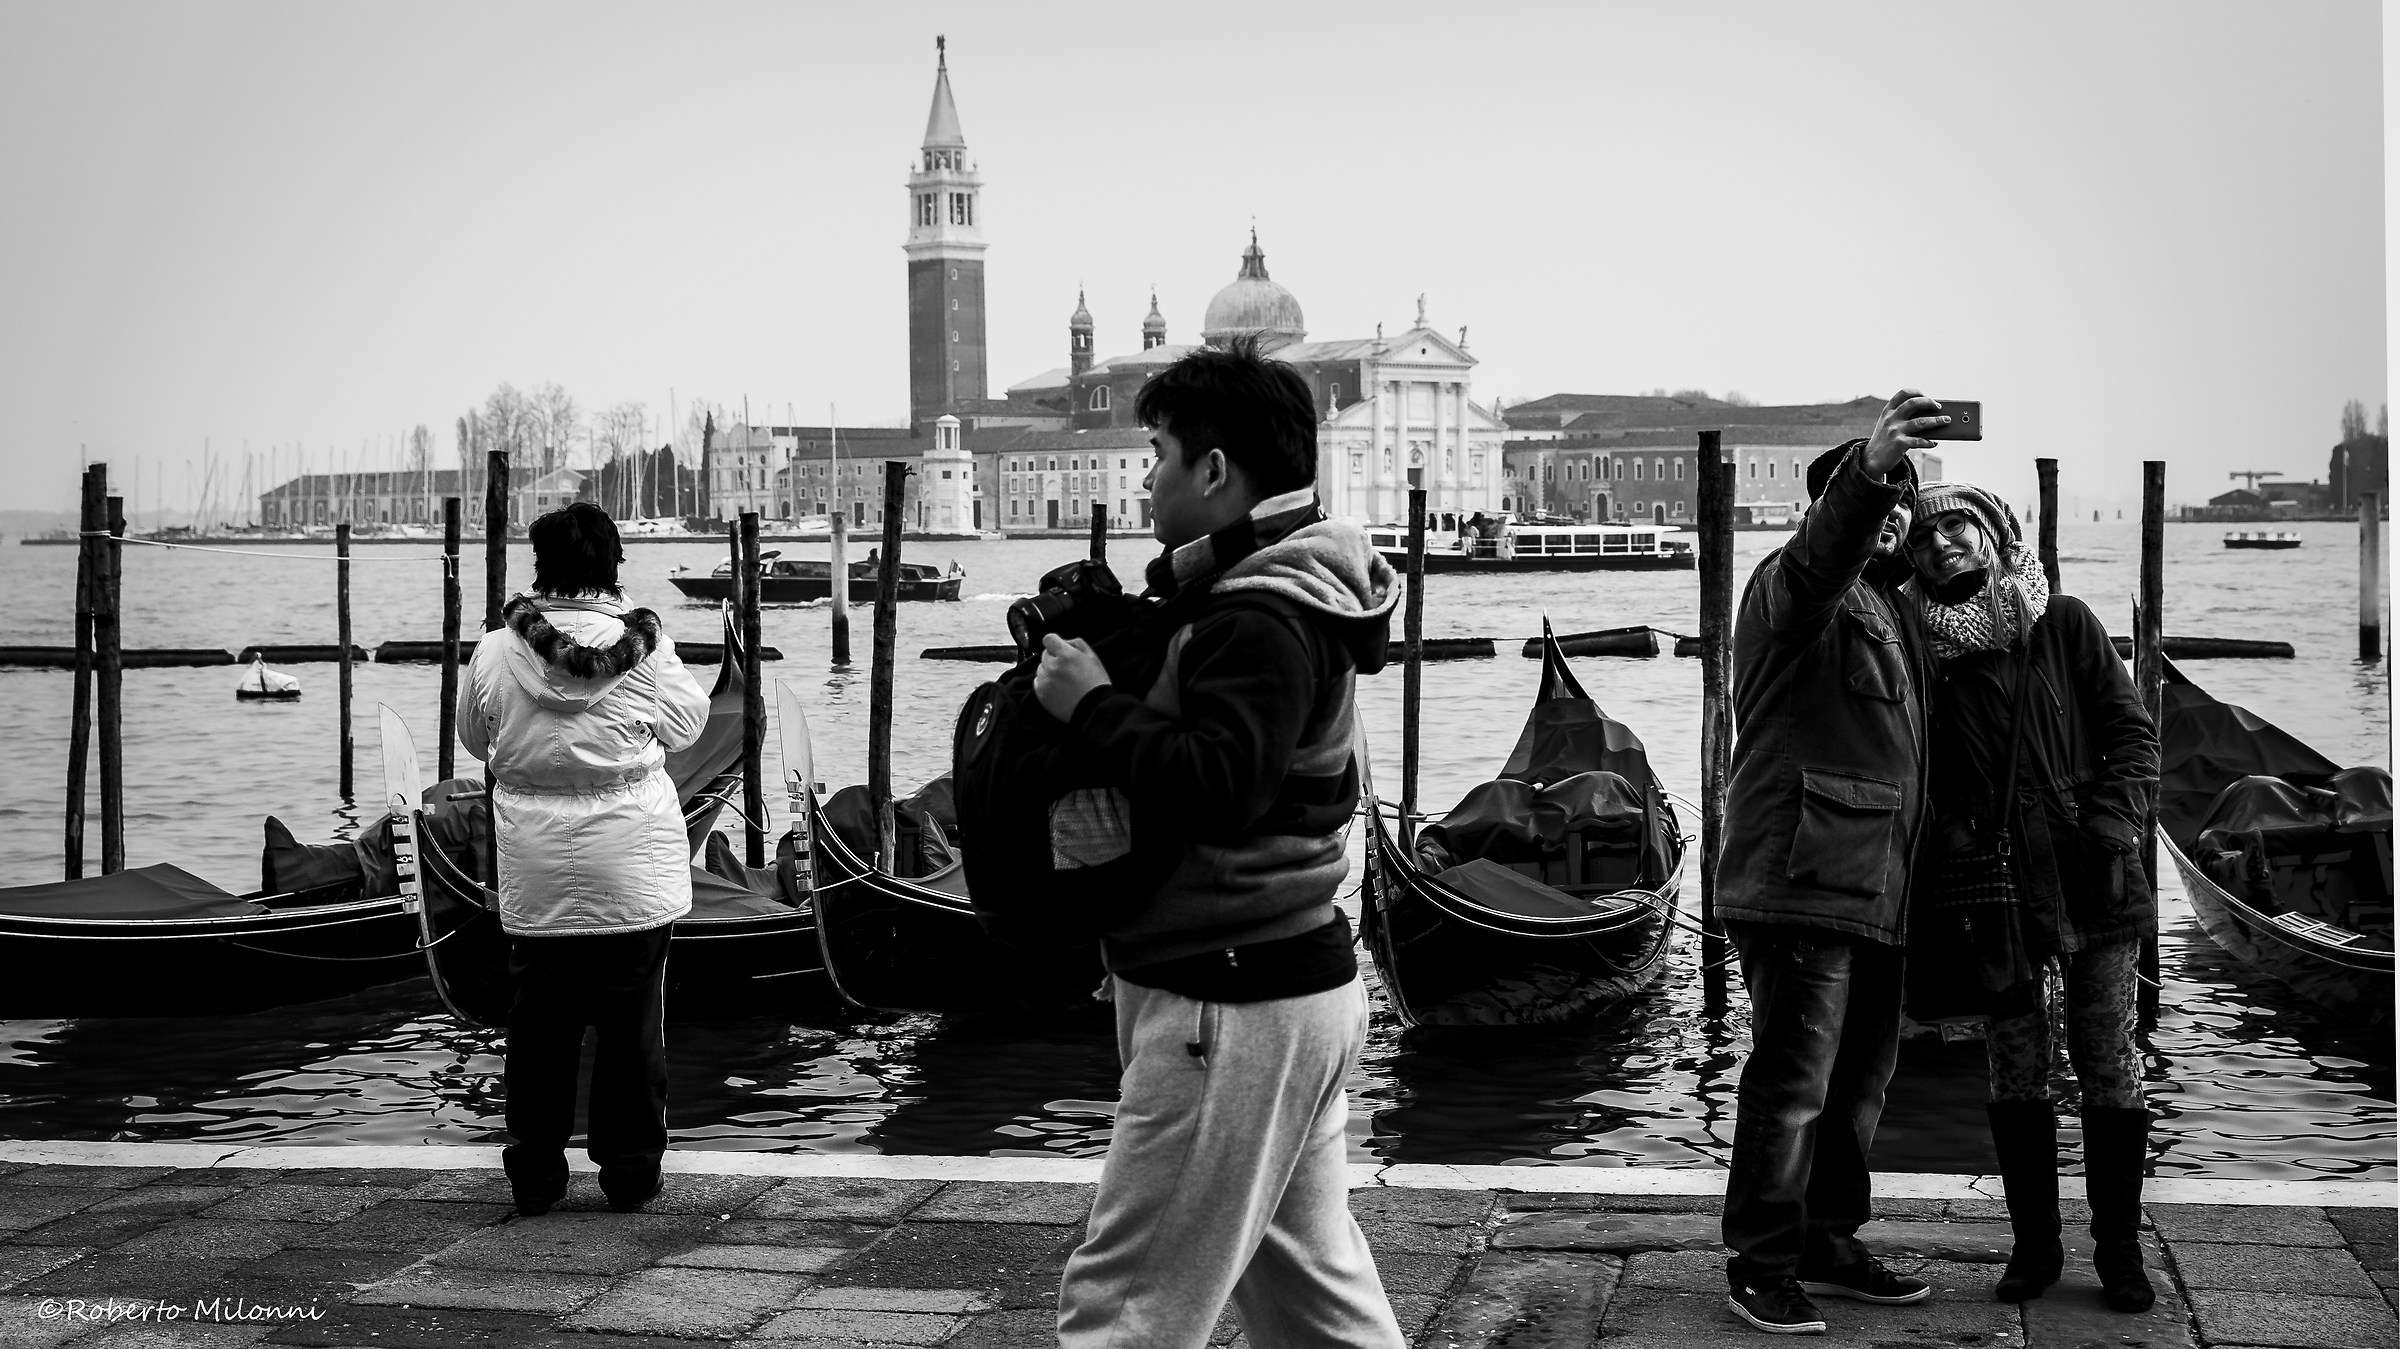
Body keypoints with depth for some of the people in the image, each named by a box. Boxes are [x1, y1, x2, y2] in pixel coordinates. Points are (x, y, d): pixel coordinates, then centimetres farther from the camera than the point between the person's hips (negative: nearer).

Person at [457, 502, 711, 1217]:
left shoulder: (495, 652, -6)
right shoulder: (646, 649, -11)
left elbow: (475, 739, 9)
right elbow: (687, 724, 4)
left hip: (535, 876, 1)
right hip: (632, 871, -1)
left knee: (538, 1025, 12)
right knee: (632, 1024, 9)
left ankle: (534, 1176, 18)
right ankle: (630, 1175, 15)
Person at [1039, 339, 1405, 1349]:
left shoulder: (1262, 621, -18)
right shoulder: (1276, 590, 14)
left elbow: (1215, 790, -29)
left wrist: (1091, 703, -18)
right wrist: (1176, 577, -2)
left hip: (1233, 1008, -11)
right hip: (1289, 982, 11)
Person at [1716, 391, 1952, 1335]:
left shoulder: (1890, 607, 24)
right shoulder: (1794, 585, -5)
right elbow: (1822, 554, -32)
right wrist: (1866, 467, -49)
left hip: (1872, 890, 9)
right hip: (1803, 878, -9)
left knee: (1860, 1078, 16)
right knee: (1794, 1080, -8)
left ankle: (1826, 1241, 28)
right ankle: (1760, 1266, 0)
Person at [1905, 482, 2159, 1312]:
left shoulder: (2066, 624, 5)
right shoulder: (1926, 655, 6)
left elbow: (2132, 735, 5)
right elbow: (1933, 791, 6)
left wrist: (2111, 829, -9)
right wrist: (1956, 884, -6)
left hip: (2091, 883, 0)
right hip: (1996, 892, 1)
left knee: (2107, 1065, 1)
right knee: (2015, 1072, 4)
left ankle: (2119, 1250, 12)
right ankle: (2034, 1245, 17)